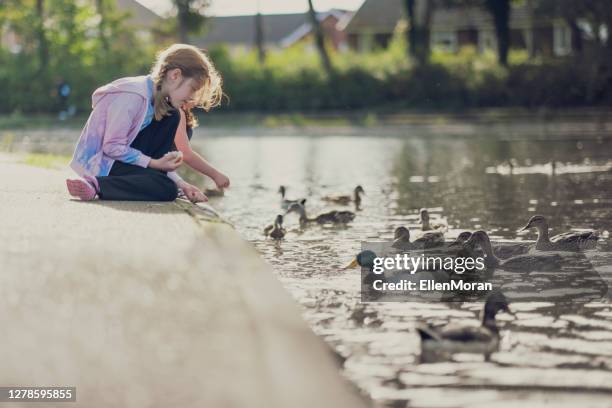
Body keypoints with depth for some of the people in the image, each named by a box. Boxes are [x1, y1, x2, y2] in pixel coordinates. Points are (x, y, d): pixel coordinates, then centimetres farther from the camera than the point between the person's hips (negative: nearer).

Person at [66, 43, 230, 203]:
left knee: (173, 117, 2)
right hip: (99, 160, -9)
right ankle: (97, 186, -21)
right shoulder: (133, 95, -24)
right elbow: (112, 147, -24)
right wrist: (155, 164, -23)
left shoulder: (159, 98, 5)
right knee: (167, 189, -24)